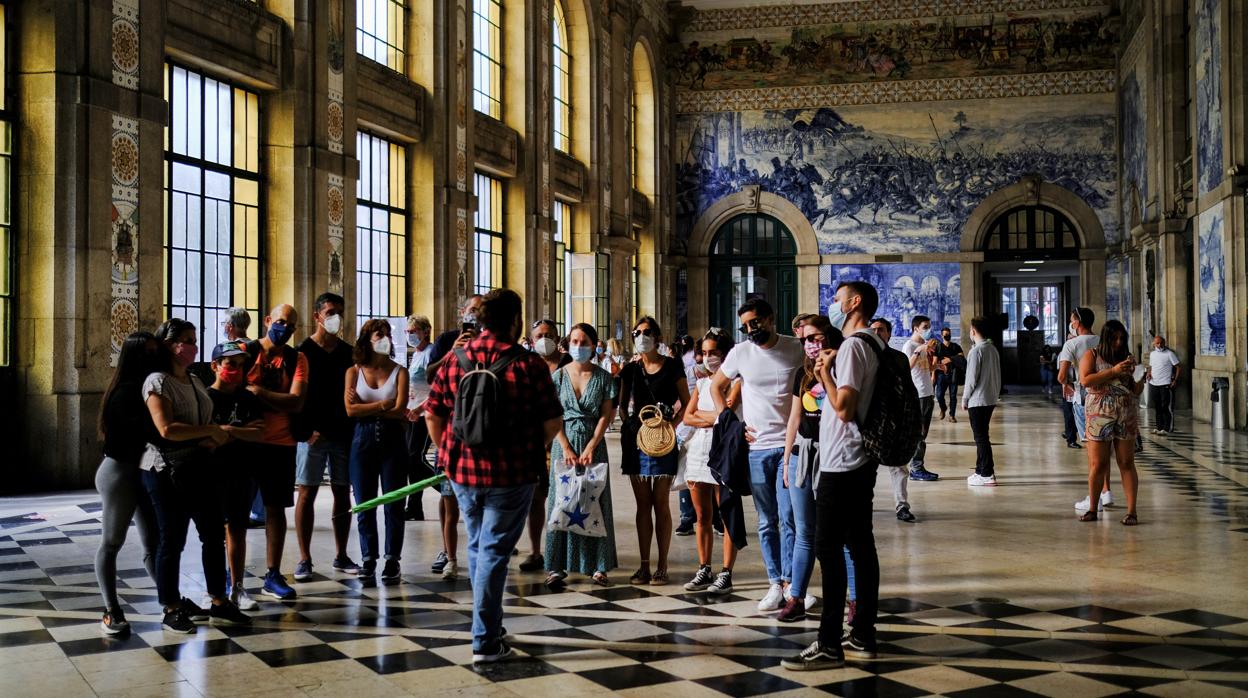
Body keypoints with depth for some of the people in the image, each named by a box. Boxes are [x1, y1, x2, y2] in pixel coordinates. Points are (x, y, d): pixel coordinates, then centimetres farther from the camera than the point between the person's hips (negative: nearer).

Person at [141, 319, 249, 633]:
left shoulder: (194, 380, 14)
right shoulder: (157, 381, -11)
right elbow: (166, 429, -23)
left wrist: (215, 438, -1)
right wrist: (211, 430, -16)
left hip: (197, 466, 8)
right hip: (166, 470, -8)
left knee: (214, 533, 9)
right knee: (172, 539, 2)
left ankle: (219, 601, 20)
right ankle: (171, 610, 15)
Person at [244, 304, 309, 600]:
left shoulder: (297, 359, 4)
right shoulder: (244, 351, 1)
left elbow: (296, 402, -7)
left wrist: (258, 392, -16)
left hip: (280, 444, 2)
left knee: (276, 508, 6)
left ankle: (273, 576, 14)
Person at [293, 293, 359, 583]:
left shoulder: (348, 352, 11)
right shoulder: (303, 352, 0)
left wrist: (352, 427, 0)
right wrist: (305, 431, -13)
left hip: (343, 434, 4)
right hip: (312, 435, -4)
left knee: (342, 494, 7)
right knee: (307, 494, -1)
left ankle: (341, 556, 16)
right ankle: (304, 559, 5)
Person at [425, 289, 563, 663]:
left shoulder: (454, 361, 0)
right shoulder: (529, 365, -11)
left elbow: (432, 414, 5)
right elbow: (553, 422, -8)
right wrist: (533, 449, 11)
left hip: (463, 472, 4)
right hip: (512, 474, -4)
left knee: (478, 548, 20)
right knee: (494, 552, 3)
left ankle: (489, 627, 32)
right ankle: (485, 642, 6)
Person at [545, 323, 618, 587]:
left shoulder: (603, 377, 4)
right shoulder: (558, 375, 4)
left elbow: (606, 415, -1)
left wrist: (590, 447, -11)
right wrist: (567, 448, -11)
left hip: (594, 442, 0)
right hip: (564, 443, 0)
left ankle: (597, 566, 6)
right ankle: (557, 567, 2)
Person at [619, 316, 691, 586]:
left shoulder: (672, 366, 1)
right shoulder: (630, 370, 10)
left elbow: (686, 403, 2)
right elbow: (621, 405, 15)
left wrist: (673, 423, -12)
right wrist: (629, 425, -1)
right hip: (635, 439, 3)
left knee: (661, 503, -1)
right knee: (643, 504, 7)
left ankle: (662, 566, 6)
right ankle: (644, 566, 12)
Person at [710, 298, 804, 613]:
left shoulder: (797, 349, -2)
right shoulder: (741, 353, 3)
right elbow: (716, 386, 17)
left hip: (790, 445, -2)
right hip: (757, 447, 2)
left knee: (788, 518, -7)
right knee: (767, 522, 7)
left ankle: (790, 582, 0)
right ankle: (775, 584, 14)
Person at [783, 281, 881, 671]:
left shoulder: (852, 347, -15)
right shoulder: (873, 345, 16)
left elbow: (844, 407, -23)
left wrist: (825, 371, -11)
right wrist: (825, 374, 11)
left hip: (841, 463, -10)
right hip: (860, 461, 10)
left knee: (828, 549, -7)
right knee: (860, 546, 11)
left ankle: (829, 645, -4)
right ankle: (863, 636, 17)